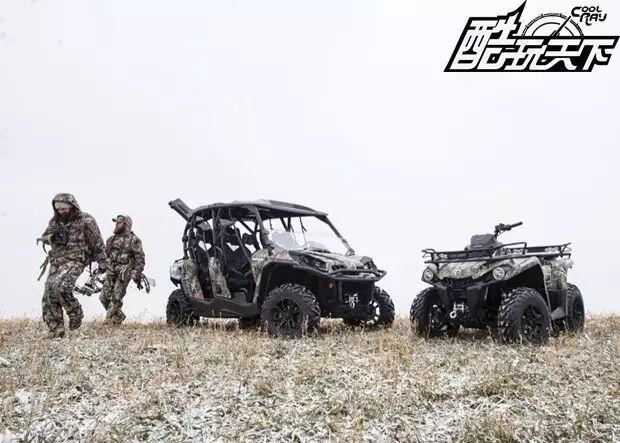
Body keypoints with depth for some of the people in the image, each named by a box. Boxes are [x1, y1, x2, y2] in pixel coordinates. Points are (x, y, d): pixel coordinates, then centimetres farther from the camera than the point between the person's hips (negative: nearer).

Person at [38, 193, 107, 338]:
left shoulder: (86, 221, -6)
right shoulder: (55, 221, 11)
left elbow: (97, 243, -3)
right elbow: (45, 238, 19)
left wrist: (102, 263, -3)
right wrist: (49, 237, -5)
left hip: (75, 261, -6)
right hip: (56, 261, 7)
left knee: (60, 287, -28)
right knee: (49, 295, -1)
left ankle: (76, 313, -5)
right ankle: (56, 330, 6)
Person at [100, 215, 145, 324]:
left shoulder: (133, 240, -3)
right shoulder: (112, 239, 16)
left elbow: (140, 259, -6)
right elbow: (105, 255, 24)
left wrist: (138, 276, -10)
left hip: (124, 272, -6)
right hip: (111, 271, 6)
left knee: (116, 297, -10)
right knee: (105, 297, 2)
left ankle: (109, 318, -5)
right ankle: (119, 316, 17)